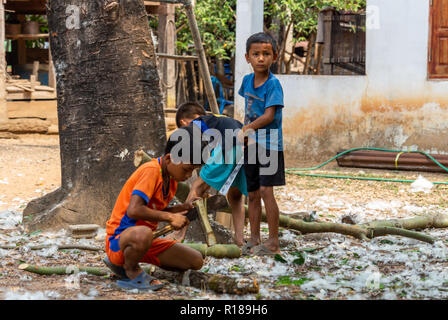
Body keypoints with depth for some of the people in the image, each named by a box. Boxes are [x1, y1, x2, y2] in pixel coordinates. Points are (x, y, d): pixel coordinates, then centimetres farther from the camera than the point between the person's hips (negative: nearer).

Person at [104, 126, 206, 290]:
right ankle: (131, 271, -9)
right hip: (119, 238, -10)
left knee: (196, 261, 1)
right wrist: (170, 217, -23)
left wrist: (181, 208, 0)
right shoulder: (151, 171, -20)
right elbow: (134, 210, -32)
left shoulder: (171, 178, 9)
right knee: (143, 234, -45)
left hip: (146, 240, 11)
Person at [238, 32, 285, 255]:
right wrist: (245, 131, 9)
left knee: (266, 191, -12)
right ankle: (254, 239, 21)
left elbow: (268, 116, -19)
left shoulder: (273, 84, -14)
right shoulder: (247, 80, 7)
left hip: (269, 143, -7)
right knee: (253, 194, 12)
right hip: (251, 145, 7)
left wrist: (247, 129, -16)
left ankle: (273, 242, -8)